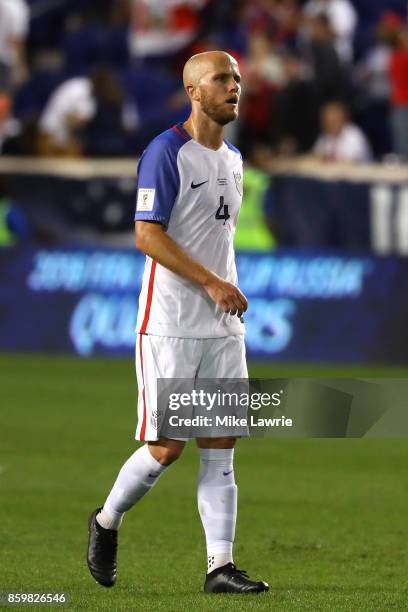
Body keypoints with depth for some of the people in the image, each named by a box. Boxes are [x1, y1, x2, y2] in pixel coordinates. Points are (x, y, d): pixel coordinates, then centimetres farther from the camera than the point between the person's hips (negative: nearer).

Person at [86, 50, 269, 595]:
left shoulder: (232, 159, 15)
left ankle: (220, 566, 0)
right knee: (166, 447, -6)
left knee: (221, 447, 1)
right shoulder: (166, 153, -11)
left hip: (223, 326, 7)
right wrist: (212, 283, -20)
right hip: (169, 324, -7)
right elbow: (147, 235, -17)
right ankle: (106, 523, 18)